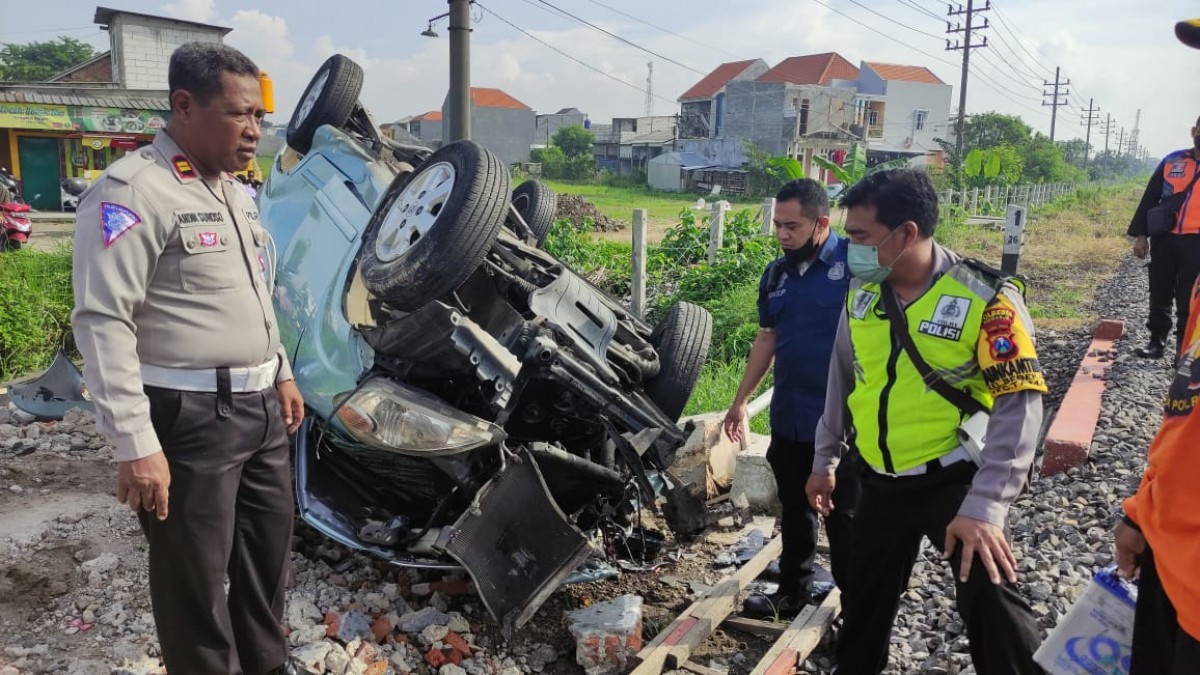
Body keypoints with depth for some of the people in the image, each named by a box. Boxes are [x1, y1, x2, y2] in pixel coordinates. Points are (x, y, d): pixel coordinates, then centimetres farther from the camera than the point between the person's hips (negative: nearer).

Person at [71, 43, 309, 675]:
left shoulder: (236, 192, 13)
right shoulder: (132, 191, -15)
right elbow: (102, 323, -20)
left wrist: (281, 372, 22)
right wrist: (135, 445, -23)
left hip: (259, 407, 9)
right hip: (190, 420, -9)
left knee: (270, 543, 21)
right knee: (196, 576, 5)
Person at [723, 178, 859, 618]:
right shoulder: (775, 275, 6)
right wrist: (741, 400, 17)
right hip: (788, 417, 6)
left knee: (843, 518, 7)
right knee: (794, 512, 19)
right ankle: (793, 592, 36)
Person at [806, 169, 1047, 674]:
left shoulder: (987, 299, -17)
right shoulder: (862, 292, 0)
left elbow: (1019, 408, -19)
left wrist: (984, 505, -26)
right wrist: (825, 460, 16)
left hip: (955, 480, -5)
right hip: (881, 482, 5)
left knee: (990, 604, -11)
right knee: (865, 603, 16)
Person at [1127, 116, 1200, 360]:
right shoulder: (1172, 161, 6)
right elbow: (1150, 197, 7)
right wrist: (1140, 234, 2)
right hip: (1164, 238, 2)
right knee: (1160, 293, 8)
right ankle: (1157, 340, 17)